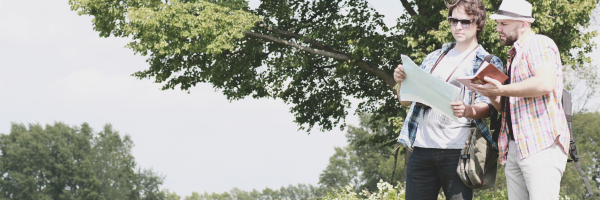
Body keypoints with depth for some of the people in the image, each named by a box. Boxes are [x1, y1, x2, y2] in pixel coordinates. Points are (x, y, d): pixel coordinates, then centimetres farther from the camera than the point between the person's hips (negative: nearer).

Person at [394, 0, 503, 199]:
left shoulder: (489, 63, 8)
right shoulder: (433, 58, 21)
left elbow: (487, 106, -5)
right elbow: (405, 100, 21)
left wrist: (467, 110, -28)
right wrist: (401, 81, -2)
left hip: (457, 150, -4)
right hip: (421, 147, 4)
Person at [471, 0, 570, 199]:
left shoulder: (539, 44, -2)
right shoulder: (515, 55, 27)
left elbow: (545, 83, -21)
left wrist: (502, 89, -13)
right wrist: (492, 95, 8)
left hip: (541, 145, -9)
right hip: (514, 149, 9)